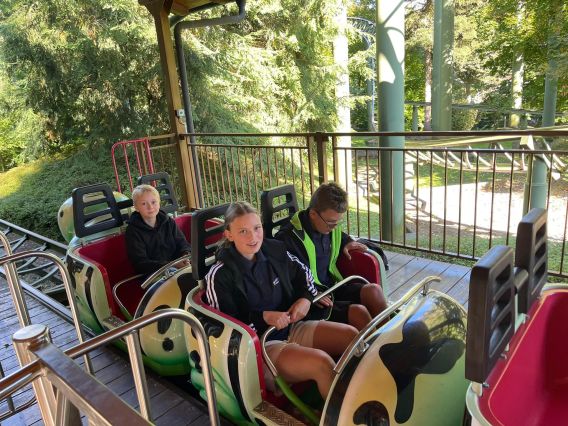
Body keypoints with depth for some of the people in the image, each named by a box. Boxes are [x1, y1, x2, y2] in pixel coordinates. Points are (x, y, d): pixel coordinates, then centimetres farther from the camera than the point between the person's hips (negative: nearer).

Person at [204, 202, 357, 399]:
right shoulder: (219, 276, -16)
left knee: (351, 335, -6)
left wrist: (306, 297, -2)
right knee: (321, 363, -28)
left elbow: (301, 271, 18)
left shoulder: (274, 250, -1)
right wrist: (264, 317, -22)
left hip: (291, 328, 7)